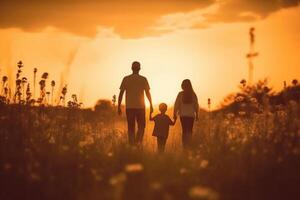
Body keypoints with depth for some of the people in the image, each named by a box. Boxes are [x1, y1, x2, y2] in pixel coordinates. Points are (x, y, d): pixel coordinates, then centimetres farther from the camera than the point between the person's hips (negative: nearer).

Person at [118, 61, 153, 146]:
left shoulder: (126, 79, 2)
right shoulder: (143, 79, 0)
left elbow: (121, 93, 0)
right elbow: (148, 93, 1)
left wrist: (119, 107, 4)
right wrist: (151, 105, 11)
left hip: (129, 107, 1)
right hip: (140, 106, -1)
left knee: (131, 127, 8)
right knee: (141, 126, 10)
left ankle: (132, 145, 5)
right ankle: (138, 143, -9)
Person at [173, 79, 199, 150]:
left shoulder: (180, 94, -5)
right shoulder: (193, 94, -2)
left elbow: (176, 105, -4)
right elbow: (196, 105, 1)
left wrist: (175, 114, 4)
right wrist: (197, 114, 10)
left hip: (183, 115, -1)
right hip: (191, 115, 1)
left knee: (184, 130, 6)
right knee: (189, 130, 7)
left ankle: (185, 145, -2)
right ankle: (188, 145, -3)